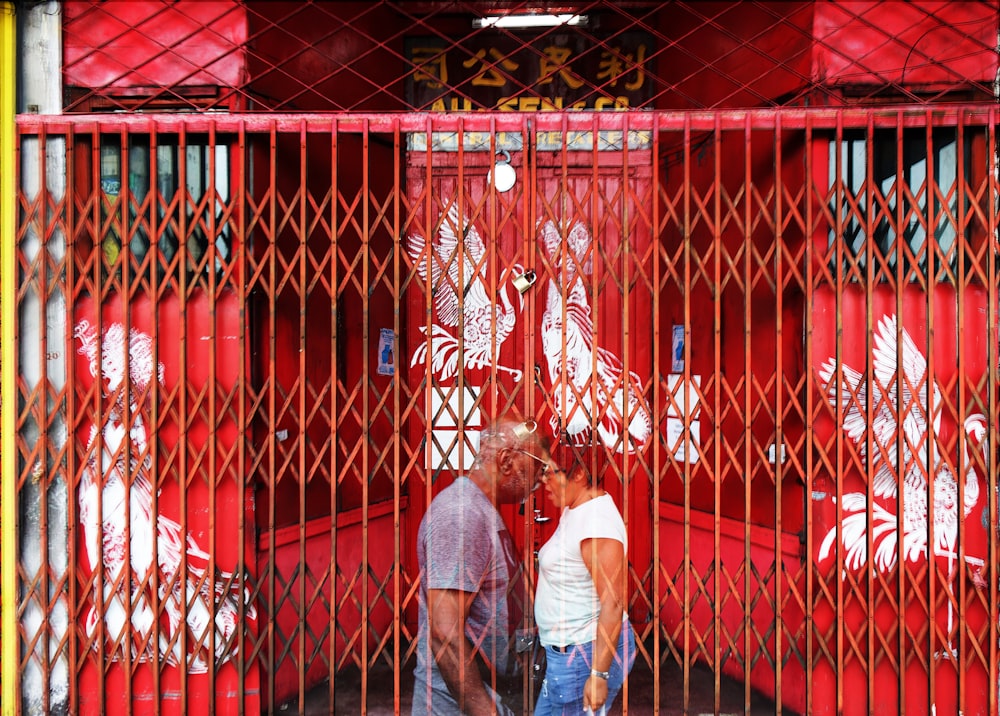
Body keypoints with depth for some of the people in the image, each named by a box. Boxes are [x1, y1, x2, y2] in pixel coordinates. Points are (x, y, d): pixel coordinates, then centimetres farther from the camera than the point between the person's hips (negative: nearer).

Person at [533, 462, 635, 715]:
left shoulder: (597, 523, -24)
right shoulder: (573, 512, 7)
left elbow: (613, 604, -25)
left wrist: (599, 675, -24)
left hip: (588, 654, -10)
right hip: (566, 650, 10)